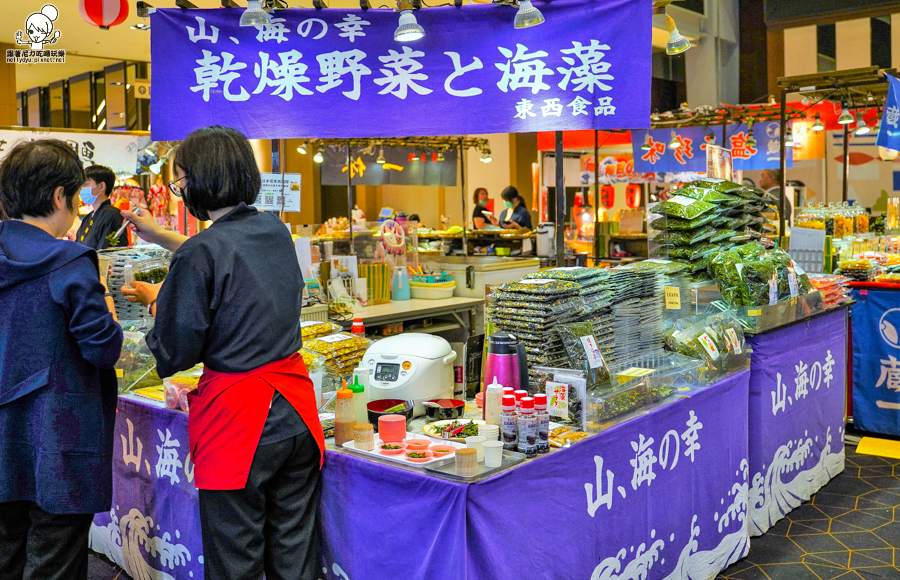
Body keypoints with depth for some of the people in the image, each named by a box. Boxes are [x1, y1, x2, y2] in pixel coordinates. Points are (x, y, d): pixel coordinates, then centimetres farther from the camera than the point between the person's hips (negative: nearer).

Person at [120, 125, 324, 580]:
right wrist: (158, 235, 34)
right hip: (295, 412, 7)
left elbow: (174, 353, -9)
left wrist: (154, 300, 9)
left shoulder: (200, 254, -15)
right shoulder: (276, 232, 6)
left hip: (238, 415, -6)